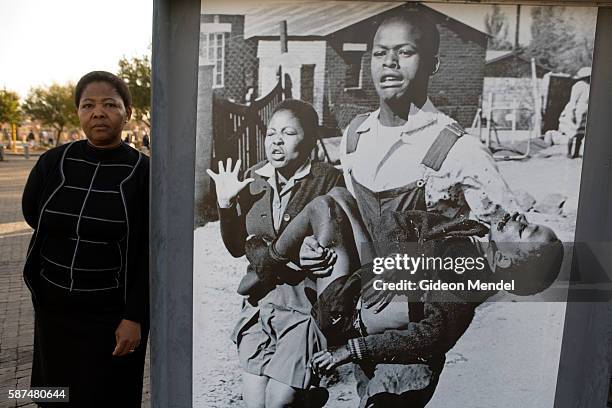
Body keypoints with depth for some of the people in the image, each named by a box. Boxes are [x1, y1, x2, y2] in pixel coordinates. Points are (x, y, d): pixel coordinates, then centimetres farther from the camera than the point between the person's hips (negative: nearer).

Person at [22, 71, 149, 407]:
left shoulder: (143, 171, -12)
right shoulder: (53, 162, -2)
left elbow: (150, 253, -13)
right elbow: (32, 214, 13)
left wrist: (135, 317, -16)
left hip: (112, 314, -3)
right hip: (53, 308, 4)